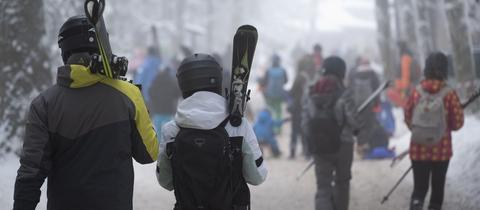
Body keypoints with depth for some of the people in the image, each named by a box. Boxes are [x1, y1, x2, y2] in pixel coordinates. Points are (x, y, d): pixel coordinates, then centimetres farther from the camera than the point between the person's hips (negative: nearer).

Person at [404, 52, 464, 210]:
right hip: (441, 149, -1)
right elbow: (458, 123, -7)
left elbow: (408, 117, 5)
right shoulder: (449, 94, -12)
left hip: (419, 148, 2)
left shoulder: (416, 92, -5)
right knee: (438, 186, 15)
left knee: (419, 187, 6)